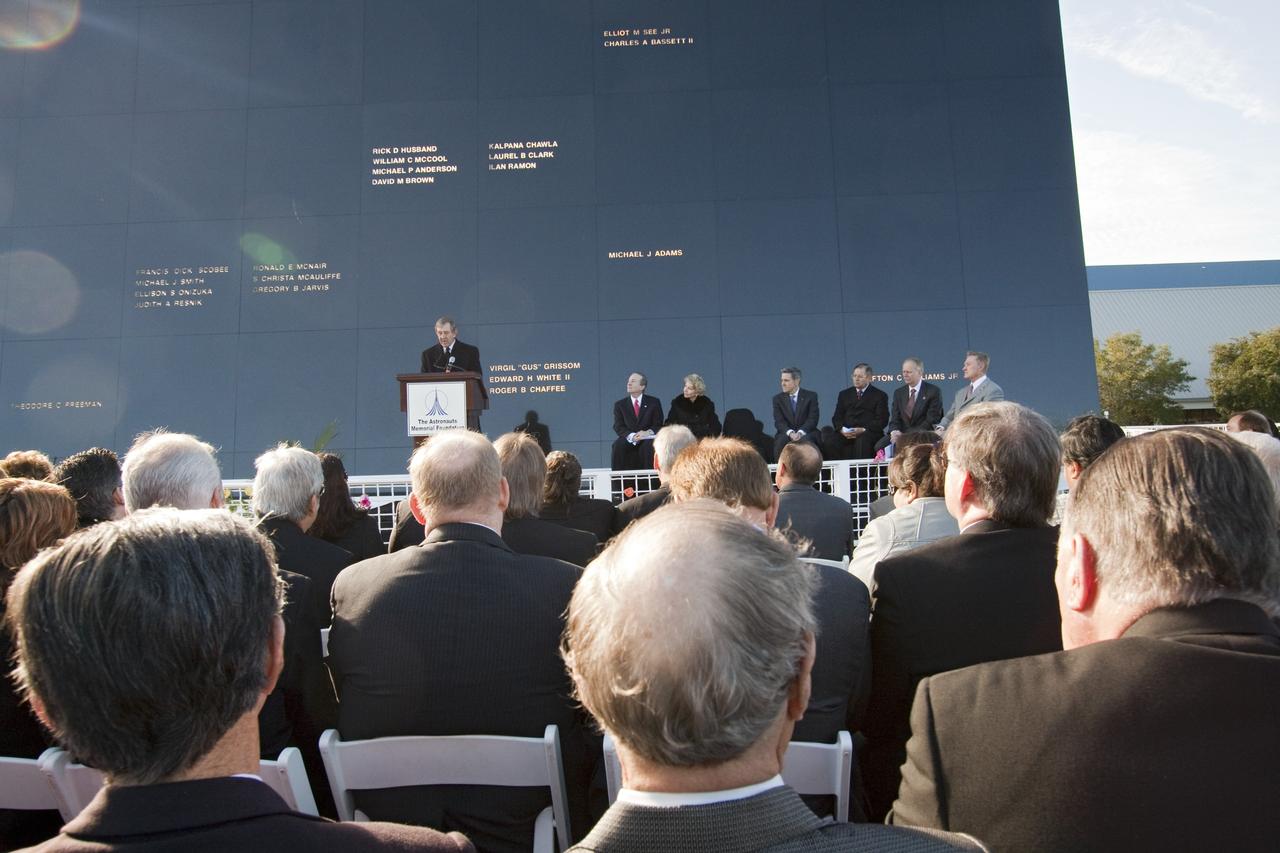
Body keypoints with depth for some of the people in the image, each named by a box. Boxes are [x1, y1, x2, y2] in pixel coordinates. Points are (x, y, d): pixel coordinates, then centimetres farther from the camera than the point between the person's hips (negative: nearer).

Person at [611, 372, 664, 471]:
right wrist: (631, 436, -21)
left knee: (650, 445, -34)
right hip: (628, 440, 1)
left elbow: (658, 425, 3)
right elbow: (618, 427, 0)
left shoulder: (654, 402, 6)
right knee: (618, 445, -30)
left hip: (648, 439, -1)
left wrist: (648, 432, -20)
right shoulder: (620, 404, 9)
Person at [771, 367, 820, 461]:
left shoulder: (811, 396, 3)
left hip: (806, 433, -1)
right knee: (781, 440, -33)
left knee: (806, 440, -35)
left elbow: (813, 419, -6)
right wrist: (790, 433, -23)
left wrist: (800, 432, -24)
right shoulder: (778, 398, 7)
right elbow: (779, 421, -2)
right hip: (786, 433, 1)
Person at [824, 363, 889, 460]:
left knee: (862, 441, -38)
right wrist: (842, 429, -9)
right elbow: (837, 417, 15)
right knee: (829, 442, -28)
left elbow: (882, 420, 1)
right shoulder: (844, 394, 22)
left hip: (869, 432, -3)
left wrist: (863, 430, -15)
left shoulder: (880, 395, 11)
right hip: (845, 433, 3)